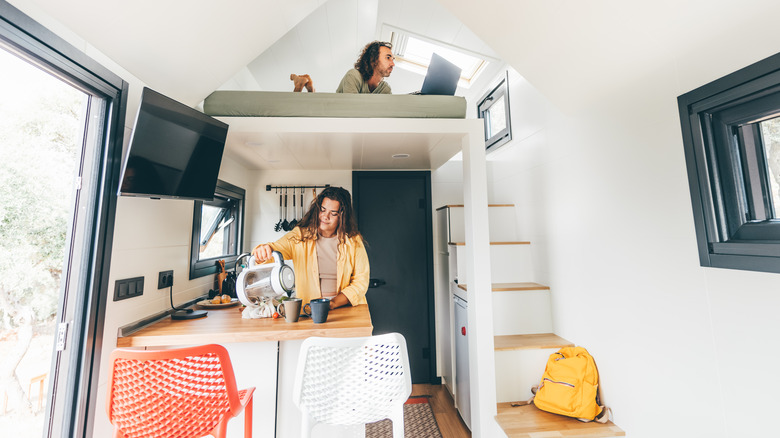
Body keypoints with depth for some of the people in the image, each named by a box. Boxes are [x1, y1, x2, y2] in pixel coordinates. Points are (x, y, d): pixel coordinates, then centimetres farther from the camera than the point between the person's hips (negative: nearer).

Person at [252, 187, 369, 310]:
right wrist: (263, 250, -32)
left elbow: (361, 281, -1)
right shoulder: (299, 236, 3)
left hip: (345, 308, -1)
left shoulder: (354, 241, 0)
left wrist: (333, 303, -12)